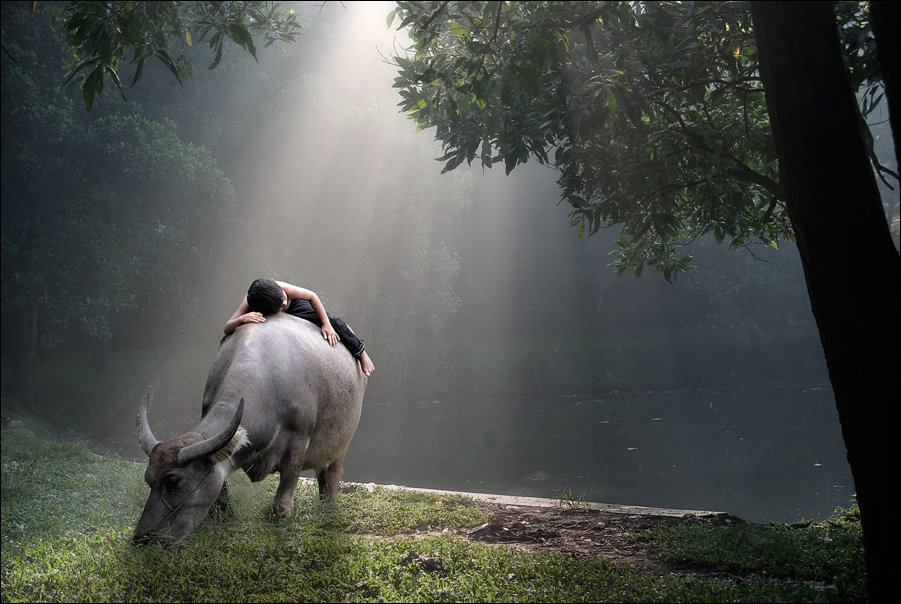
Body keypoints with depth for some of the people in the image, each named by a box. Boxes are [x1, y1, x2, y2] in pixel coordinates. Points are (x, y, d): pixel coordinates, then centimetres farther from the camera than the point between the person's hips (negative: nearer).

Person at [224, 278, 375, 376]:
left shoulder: (283, 288, -44)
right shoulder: (247, 304, -43)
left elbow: (311, 296, -28)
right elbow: (227, 328, -44)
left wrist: (327, 325, -29)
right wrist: (242, 319, -66)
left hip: (295, 305, -1)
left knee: (332, 321, -15)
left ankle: (361, 353, 7)